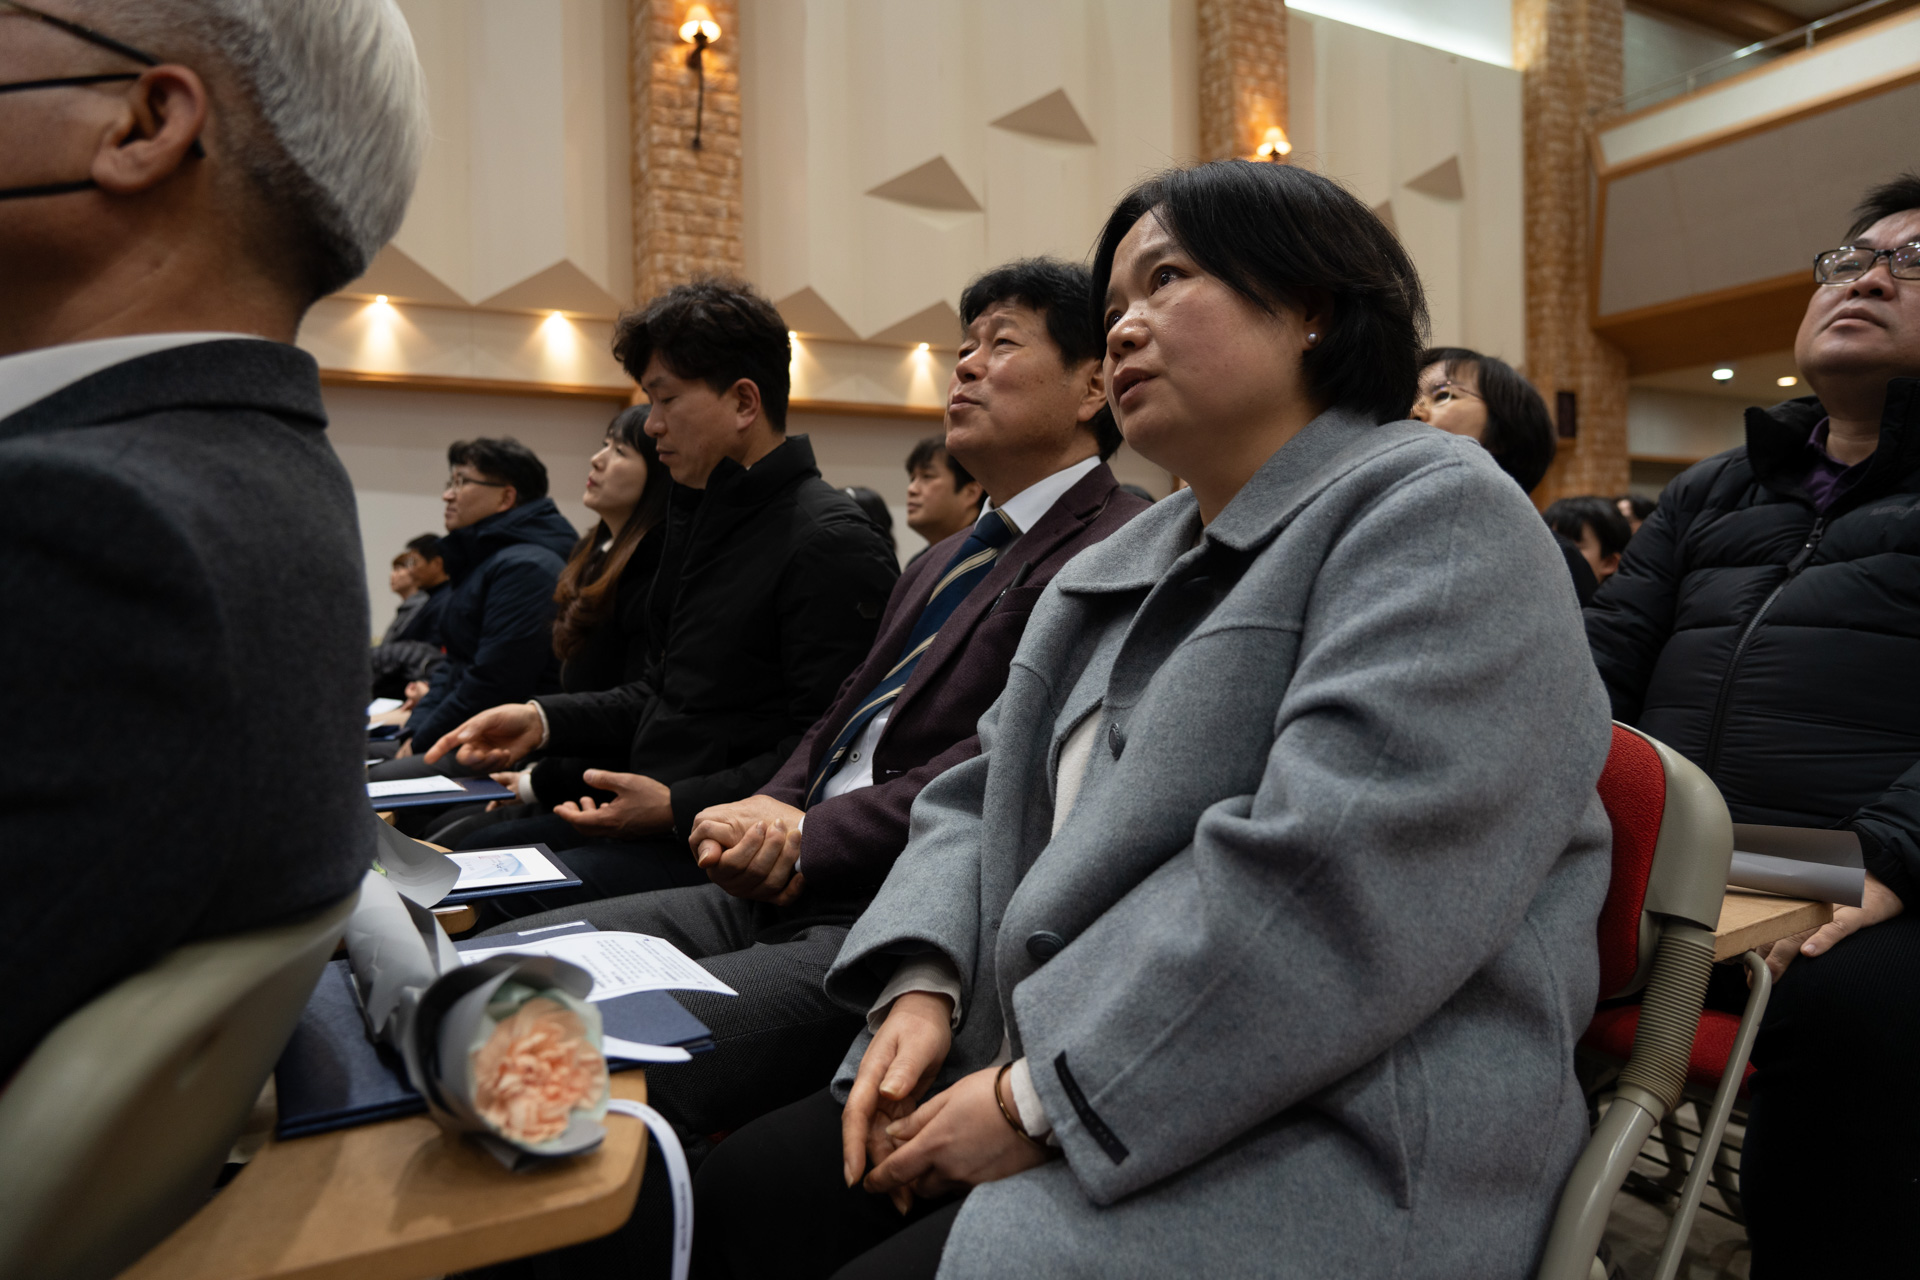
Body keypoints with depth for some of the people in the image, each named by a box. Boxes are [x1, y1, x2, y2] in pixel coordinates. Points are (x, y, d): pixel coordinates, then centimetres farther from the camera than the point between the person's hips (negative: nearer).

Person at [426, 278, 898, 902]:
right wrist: (542, 719, 10)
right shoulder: (700, 517, 17)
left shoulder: (832, 544, -14)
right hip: (645, 820, 9)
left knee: (514, 901, -23)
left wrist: (678, 806, -20)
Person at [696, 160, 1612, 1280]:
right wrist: (921, 986, -3)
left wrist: (1040, 1099, -18)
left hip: (1327, 1135, -7)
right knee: (748, 1190, -3)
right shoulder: (1127, 566, 17)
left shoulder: (1437, 518, -11)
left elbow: (1327, 896, -23)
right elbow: (986, 798, 15)